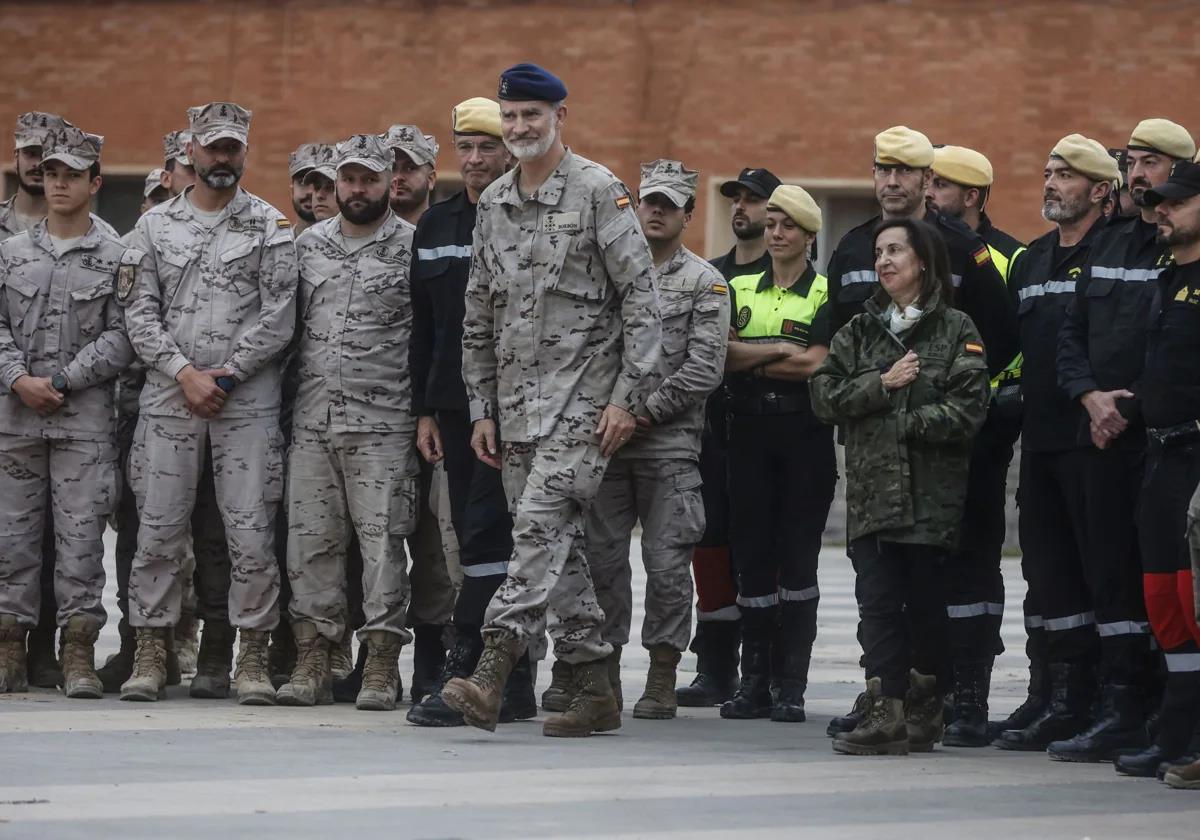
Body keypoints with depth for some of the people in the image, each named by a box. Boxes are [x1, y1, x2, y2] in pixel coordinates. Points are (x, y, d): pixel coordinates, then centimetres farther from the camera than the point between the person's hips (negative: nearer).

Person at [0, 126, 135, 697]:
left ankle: (78, 655, -1)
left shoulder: (117, 259, 2)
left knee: (81, 533, -4)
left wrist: (59, 382, -11)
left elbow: (120, 339, -5)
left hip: (85, 416, -3)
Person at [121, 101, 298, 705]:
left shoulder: (269, 226, 5)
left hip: (247, 400, -2)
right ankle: (150, 655, 7)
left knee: (251, 531, -4)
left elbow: (278, 316, -2)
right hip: (168, 399, 2)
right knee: (158, 529, 1)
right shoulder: (155, 224, 11)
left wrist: (224, 375, -9)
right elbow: (140, 312, 5)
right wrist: (184, 373, -8)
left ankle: (253, 659, 1)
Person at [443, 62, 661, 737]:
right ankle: (596, 692, 10)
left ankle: (492, 675, -27)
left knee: (542, 523, -19)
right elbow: (480, 316, 20)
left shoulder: (599, 192, -5)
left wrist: (629, 397, -14)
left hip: (583, 396, -7)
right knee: (561, 543, 6)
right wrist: (482, 408, 15)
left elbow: (642, 299, -8)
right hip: (516, 398, 7)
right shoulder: (493, 204, 15)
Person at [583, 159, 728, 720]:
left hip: (670, 444, -3)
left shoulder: (705, 283, 2)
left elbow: (704, 369, -6)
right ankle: (605, 677, 10)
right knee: (602, 557, 3)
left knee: (667, 564, -3)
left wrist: (647, 412, -12)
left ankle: (662, 682, 3)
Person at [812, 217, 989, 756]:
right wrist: (883, 384, -7)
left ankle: (923, 711, 13)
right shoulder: (859, 331, 16)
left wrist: (906, 423, -10)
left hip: (932, 491, -3)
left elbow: (967, 410, -8)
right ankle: (886, 712, -12)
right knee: (878, 600, -7)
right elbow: (824, 396, 5)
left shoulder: (956, 331, 3)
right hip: (872, 487, 3)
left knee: (926, 601, 2)